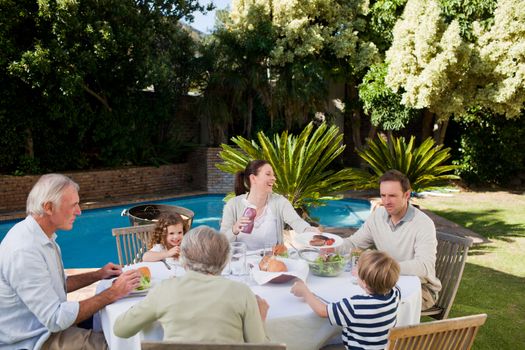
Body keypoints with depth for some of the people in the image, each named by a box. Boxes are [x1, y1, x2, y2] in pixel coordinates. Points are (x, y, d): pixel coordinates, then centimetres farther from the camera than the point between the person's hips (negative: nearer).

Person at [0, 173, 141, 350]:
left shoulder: (42, 236, 3)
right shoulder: (24, 251, -28)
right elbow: (55, 319, -28)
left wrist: (98, 275, 3)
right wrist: (112, 294, -23)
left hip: (49, 323, 9)